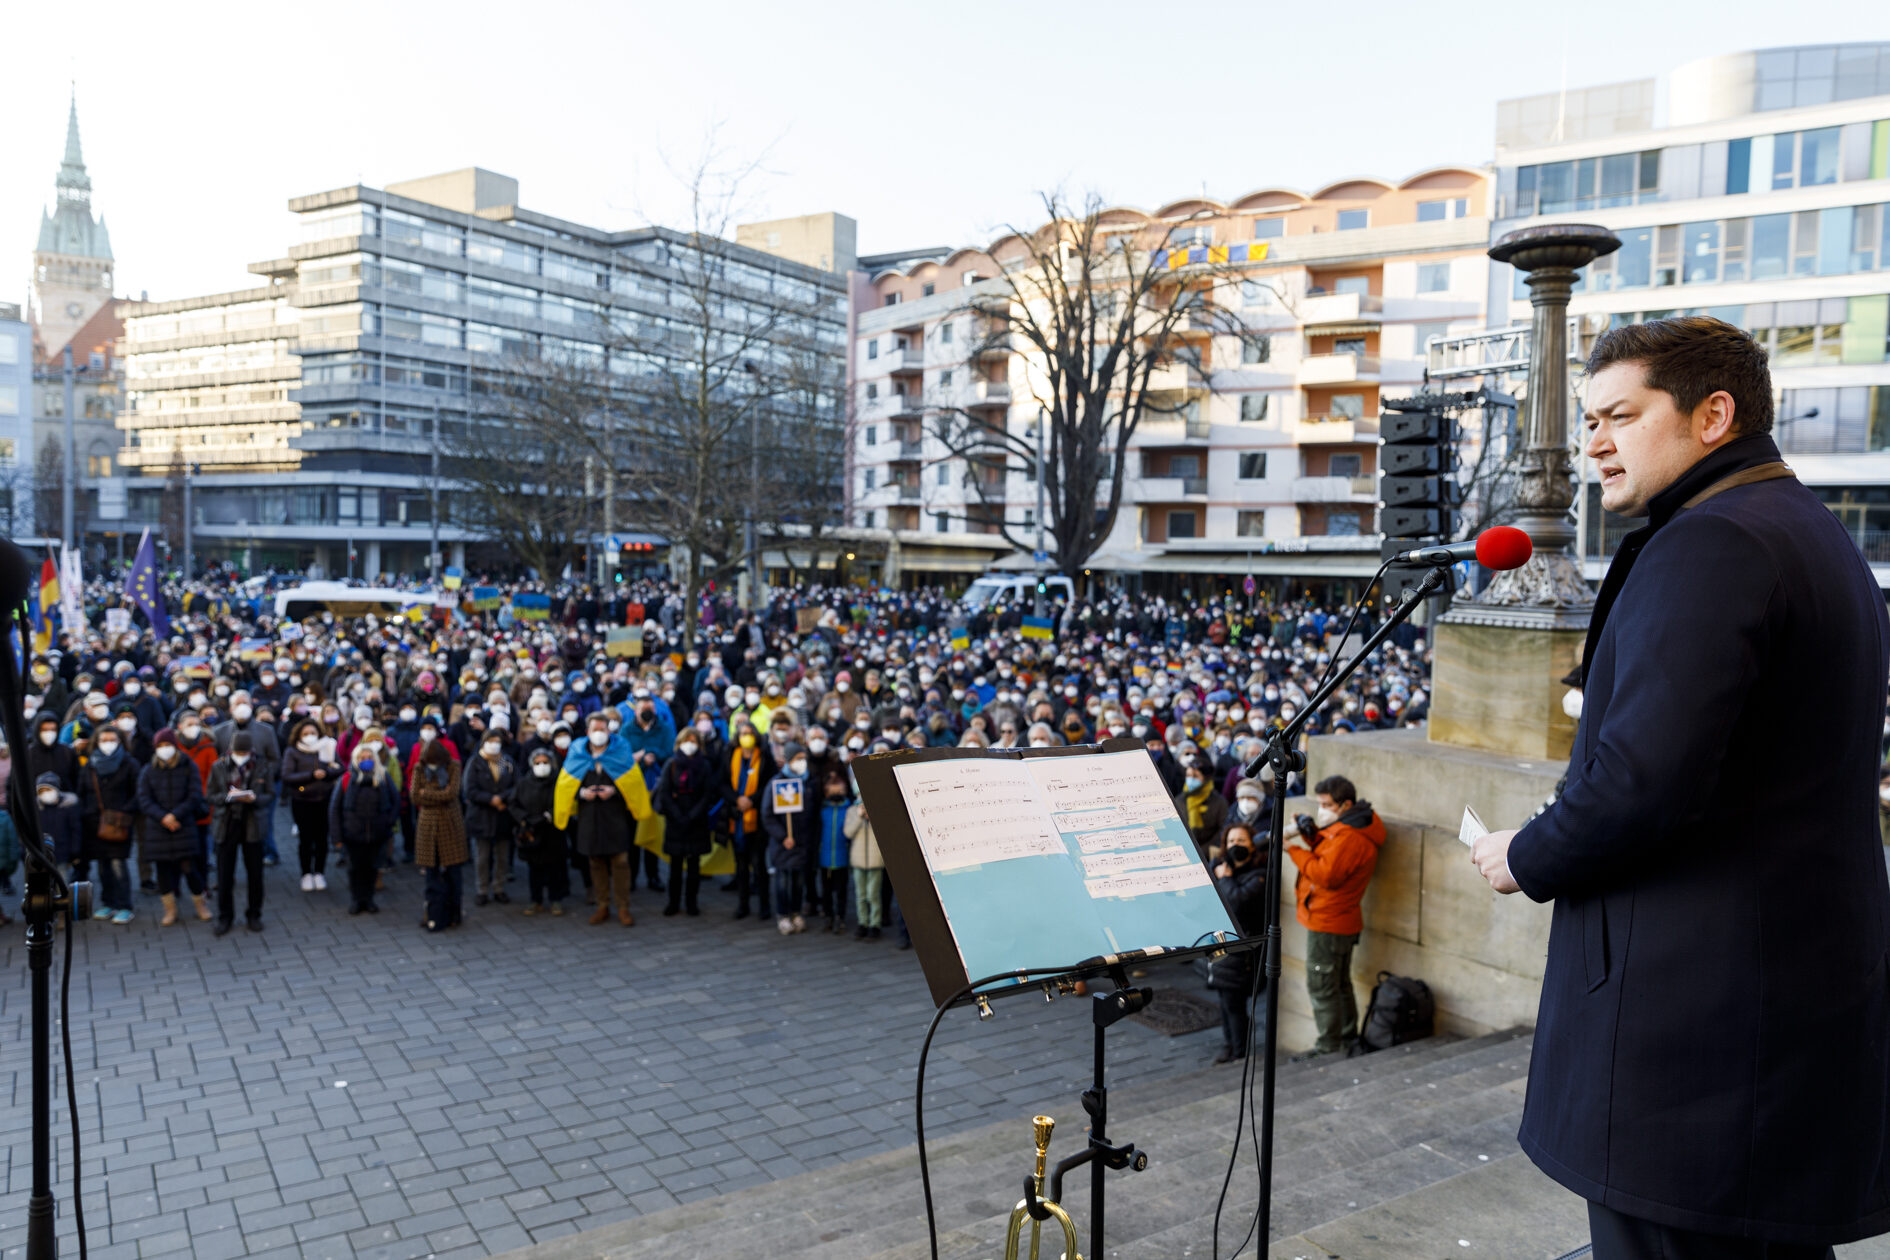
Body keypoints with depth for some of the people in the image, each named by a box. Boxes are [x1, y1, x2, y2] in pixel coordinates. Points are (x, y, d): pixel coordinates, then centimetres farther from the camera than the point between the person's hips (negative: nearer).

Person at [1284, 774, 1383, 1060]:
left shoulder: (1350, 838, -24)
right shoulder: (1345, 827, 10)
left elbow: (1326, 875, -28)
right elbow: (1325, 852, 14)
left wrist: (1295, 848, -22)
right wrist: (1311, 832, -3)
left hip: (1328, 925, -11)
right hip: (1340, 922, 11)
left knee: (1322, 987, -2)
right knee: (1340, 985, 21)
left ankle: (1330, 1046, 6)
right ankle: (1348, 1039, 32)